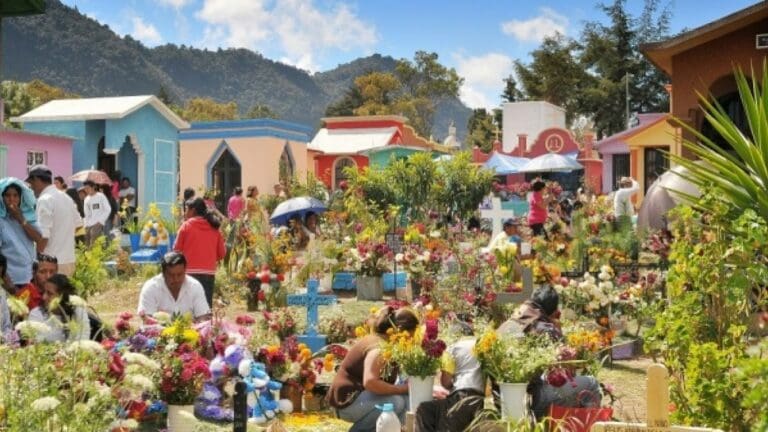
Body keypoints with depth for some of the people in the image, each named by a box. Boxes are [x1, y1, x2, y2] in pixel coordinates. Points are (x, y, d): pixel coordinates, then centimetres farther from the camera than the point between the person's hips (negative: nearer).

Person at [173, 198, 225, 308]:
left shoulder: (187, 225, -1)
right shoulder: (214, 227, 8)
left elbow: (177, 250, 0)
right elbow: (222, 253, 8)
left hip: (190, 273, -3)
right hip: (209, 274, 3)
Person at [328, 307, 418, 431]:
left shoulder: (381, 341, 9)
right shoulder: (379, 347, -20)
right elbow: (370, 382, -35)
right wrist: (401, 389, -25)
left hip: (358, 396, 10)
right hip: (348, 400, -10)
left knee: (406, 398, 5)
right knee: (397, 402, -27)